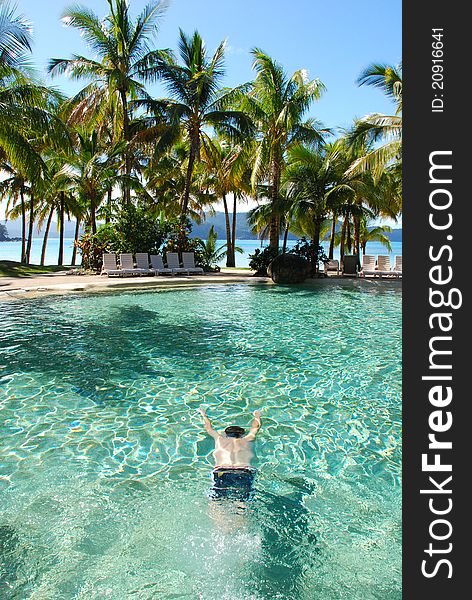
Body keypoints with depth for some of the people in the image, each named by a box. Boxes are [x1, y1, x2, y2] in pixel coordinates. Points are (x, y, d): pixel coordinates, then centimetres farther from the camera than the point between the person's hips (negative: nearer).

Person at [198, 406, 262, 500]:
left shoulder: (220, 439, 29)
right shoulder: (247, 440, 29)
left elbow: (208, 428, 48)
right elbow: (255, 427, 50)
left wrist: (204, 415, 67)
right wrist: (257, 416, 70)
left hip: (221, 471, 0)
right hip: (244, 472, 0)